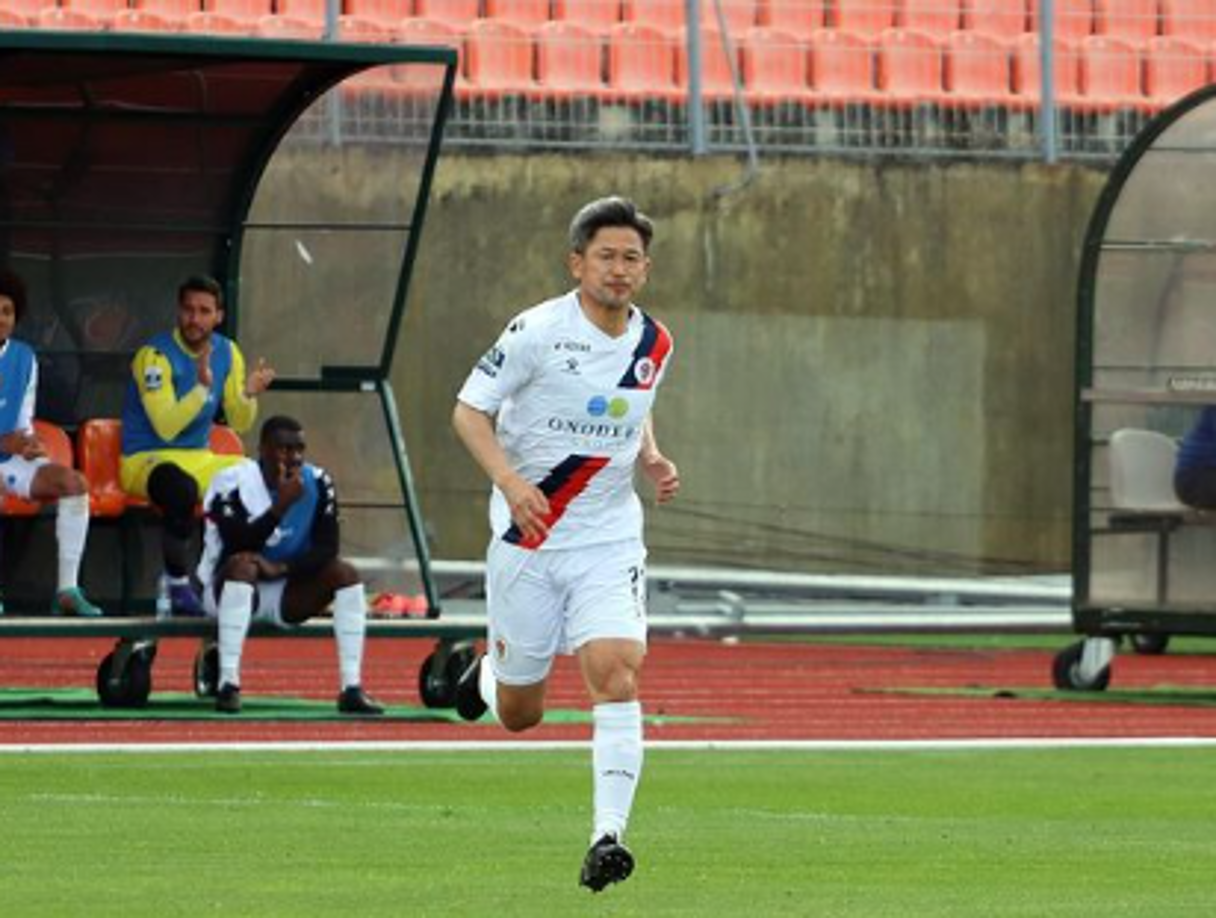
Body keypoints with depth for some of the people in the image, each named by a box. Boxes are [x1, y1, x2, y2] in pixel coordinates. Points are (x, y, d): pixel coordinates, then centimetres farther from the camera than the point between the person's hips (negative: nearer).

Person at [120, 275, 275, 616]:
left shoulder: (226, 353, 4)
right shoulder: (156, 356, -17)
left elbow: (239, 424, 7)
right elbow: (166, 428, -25)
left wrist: (248, 395, -14)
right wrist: (202, 387, -36)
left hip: (199, 459, 7)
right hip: (146, 459, -7)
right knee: (182, 489, -40)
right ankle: (178, 586, -24)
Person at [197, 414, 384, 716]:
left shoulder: (317, 484, -3)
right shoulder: (232, 483, -15)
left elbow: (326, 549, -10)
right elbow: (236, 547, -25)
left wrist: (280, 568, -25)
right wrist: (281, 505, -31)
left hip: (286, 594, 4)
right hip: (229, 589, -4)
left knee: (345, 573, -16)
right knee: (243, 565, -36)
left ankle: (352, 688, -21)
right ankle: (228, 684, -39)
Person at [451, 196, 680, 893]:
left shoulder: (654, 345, 3)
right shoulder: (537, 331, -12)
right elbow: (470, 410, -7)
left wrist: (653, 461, 2)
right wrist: (510, 479, -23)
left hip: (609, 538, 2)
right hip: (528, 537, -2)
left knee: (617, 675, -20)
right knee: (519, 714, 7)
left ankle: (609, 836, -21)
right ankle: (485, 674, 45)